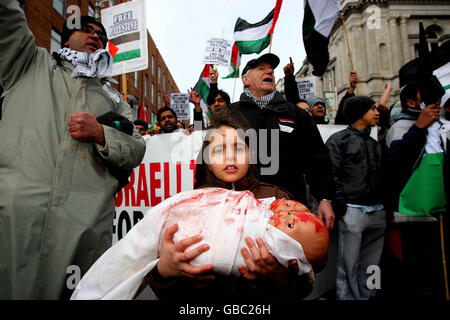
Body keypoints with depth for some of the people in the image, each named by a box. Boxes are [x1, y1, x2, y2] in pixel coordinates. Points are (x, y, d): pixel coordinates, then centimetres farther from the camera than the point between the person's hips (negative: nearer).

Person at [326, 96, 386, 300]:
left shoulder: (375, 144, 20)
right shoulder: (339, 140, -1)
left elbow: (381, 176, 20)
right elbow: (332, 176, -10)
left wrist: (385, 206, 11)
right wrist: (340, 208, -16)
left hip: (378, 212, 7)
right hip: (353, 211, -6)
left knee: (370, 266, 13)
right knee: (349, 266, 0)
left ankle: (365, 296, 26)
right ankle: (346, 297, 13)